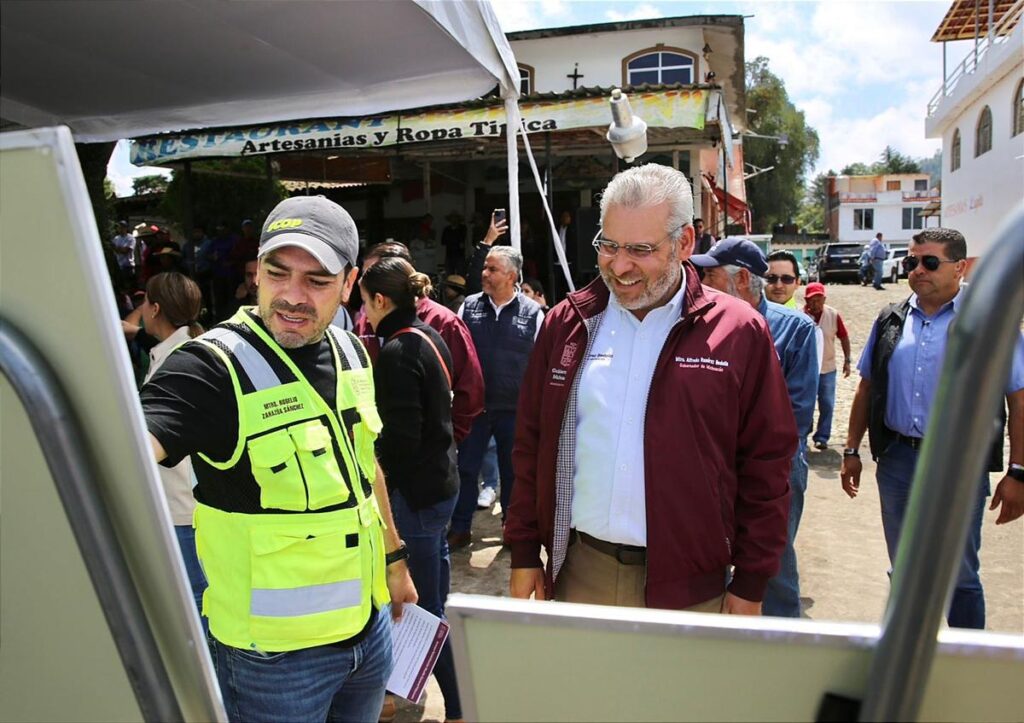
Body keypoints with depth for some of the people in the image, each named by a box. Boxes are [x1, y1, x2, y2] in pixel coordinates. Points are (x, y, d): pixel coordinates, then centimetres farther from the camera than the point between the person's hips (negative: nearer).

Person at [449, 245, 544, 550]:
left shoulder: (533, 313, -4)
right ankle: (460, 529, 23)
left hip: (515, 409, -2)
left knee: (513, 471, 12)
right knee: (466, 468, 9)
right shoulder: (469, 307, 3)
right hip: (474, 406, 2)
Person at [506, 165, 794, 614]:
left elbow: (766, 467, -3)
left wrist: (750, 586, -2)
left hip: (689, 584, -2)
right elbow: (531, 445, 6)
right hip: (578, 573, 3)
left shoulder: (739, 333, -7)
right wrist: (524, 554, 5)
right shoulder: (566, 324, 1)